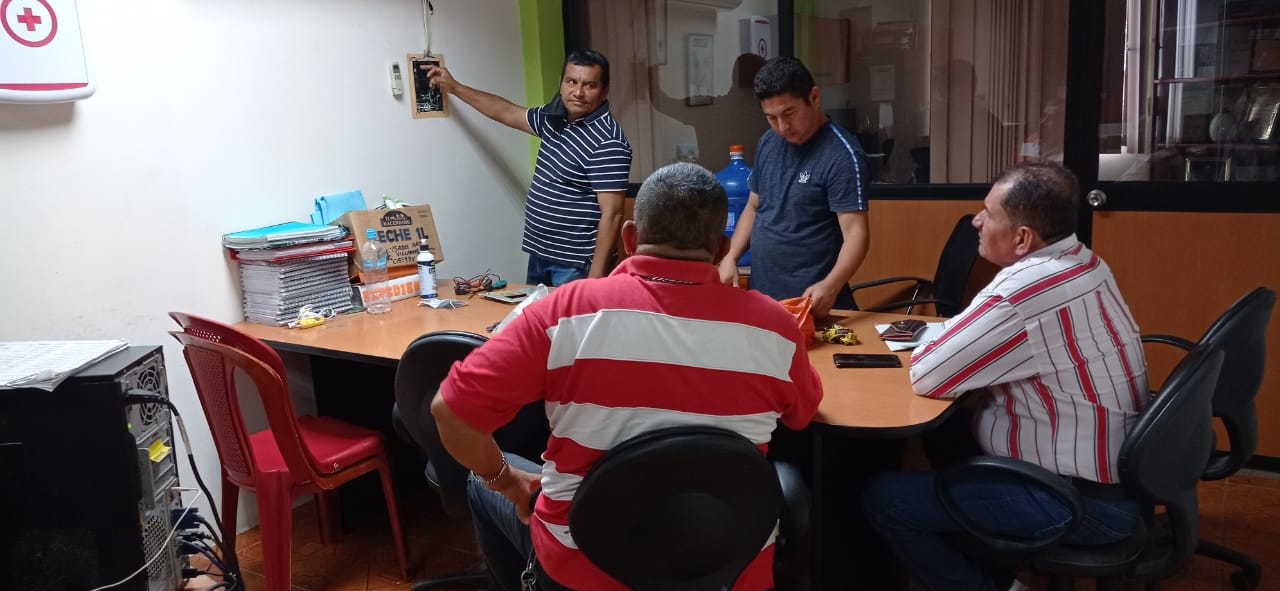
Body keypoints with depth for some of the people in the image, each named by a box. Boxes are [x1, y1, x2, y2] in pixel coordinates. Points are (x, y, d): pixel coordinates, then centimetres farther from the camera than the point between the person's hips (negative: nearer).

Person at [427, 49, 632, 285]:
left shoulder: (608, 144, -19)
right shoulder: (554, 118, 6)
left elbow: (611, 215, -21)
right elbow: (507, 112, 22)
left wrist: (596, 276, -24)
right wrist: (454, 87, 28)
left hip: (575, 265, -8)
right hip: (539, 255, 8)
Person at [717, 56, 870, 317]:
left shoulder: (841, 154, -16)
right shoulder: (768, 143, 6)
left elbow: (856, 233, -22)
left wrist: (830, 286, -37)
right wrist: (730, 257, 1)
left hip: (810, 302, -6)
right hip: (760, 293, 7)